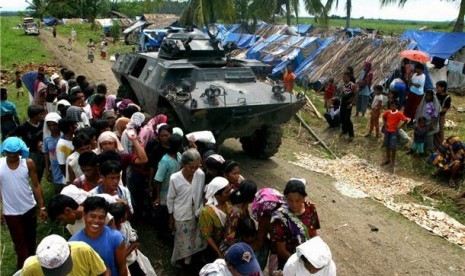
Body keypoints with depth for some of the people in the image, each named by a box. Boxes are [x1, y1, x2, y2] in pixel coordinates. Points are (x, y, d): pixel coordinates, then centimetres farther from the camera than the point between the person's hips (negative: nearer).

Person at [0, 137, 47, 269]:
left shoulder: (28, 163, -12)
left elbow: (36, 185, -5)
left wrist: (42, 207, -7)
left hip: (29, 208, 2)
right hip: (11, 212, -2)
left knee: (31, 239, 20)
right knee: (20, 244, 8)